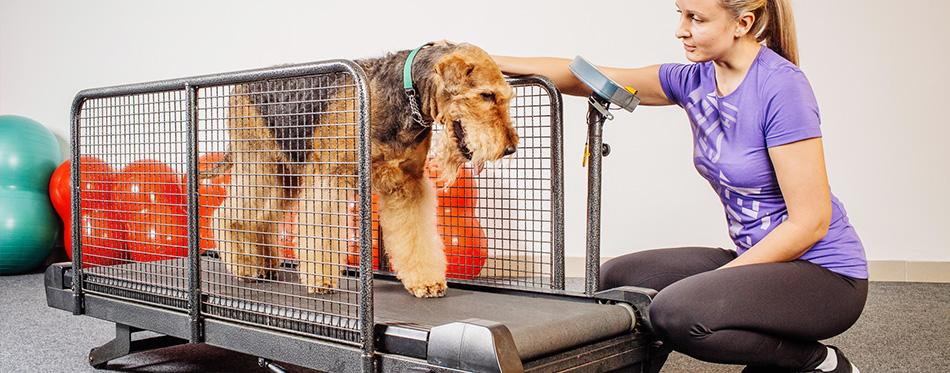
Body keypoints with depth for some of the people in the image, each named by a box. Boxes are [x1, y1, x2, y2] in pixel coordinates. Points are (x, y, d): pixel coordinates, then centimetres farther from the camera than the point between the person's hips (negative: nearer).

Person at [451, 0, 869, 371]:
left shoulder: (781, 86, -20)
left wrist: (717, 280, -16)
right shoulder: (694, 81, 1)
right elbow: (584, 79, 2)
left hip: (826, 273, -8)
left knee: (676, 313, -29)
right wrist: (484, 62, -5)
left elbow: (810, 222, -20)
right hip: (760, 257, 8)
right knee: (616, 278, 2)